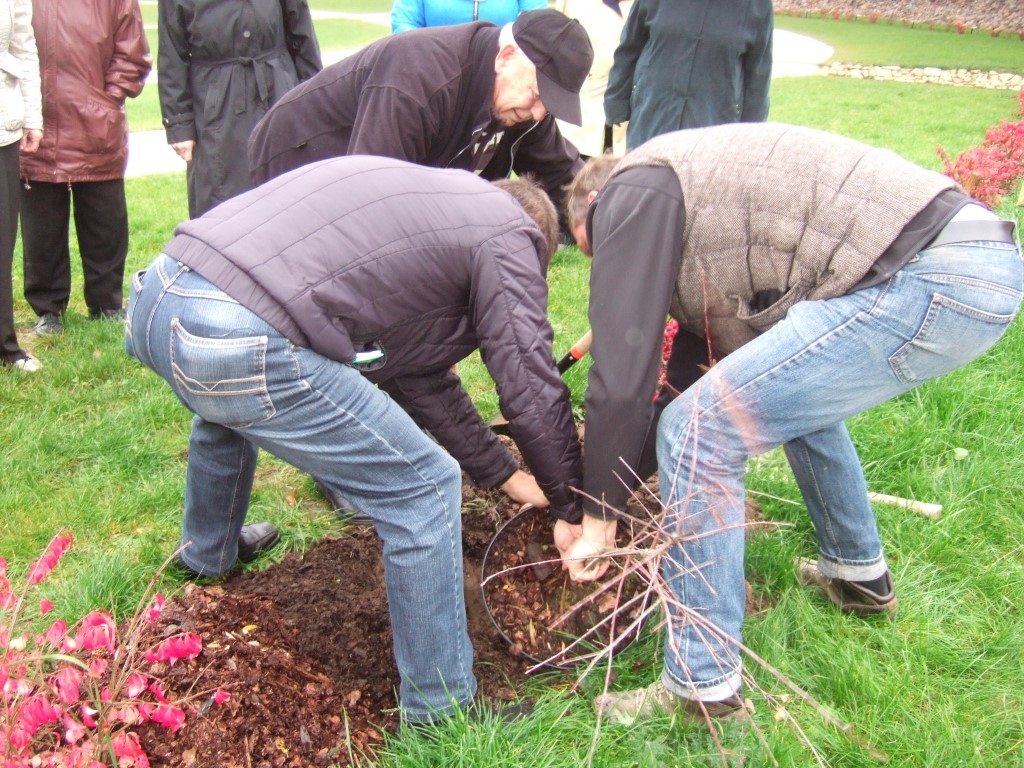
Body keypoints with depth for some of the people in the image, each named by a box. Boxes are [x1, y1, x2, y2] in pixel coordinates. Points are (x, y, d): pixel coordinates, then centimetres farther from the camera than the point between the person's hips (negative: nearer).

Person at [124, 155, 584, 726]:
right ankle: (440, 711, 16)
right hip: (240, 344, -10)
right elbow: (534, 390, 3)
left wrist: (504, 474, 38)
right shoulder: (508, 235, 6)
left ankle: (206, 556, 67)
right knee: (423, 488, 3)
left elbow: (420, 374, 33)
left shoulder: (424, 199, 29)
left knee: (226, 410, 42)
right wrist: (572, 510, 19)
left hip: (156, 293, 10)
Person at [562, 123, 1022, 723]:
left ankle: (703, 687, 3)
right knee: (799, 393, 33)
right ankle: (859, 575, 47)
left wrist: (599, 517, 5)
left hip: (927, 282, -11)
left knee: (699, 434, -8)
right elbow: (716, 346, 34)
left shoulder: (630, 193, 2)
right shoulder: (691, 186, 29)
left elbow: (623, 371, -5)